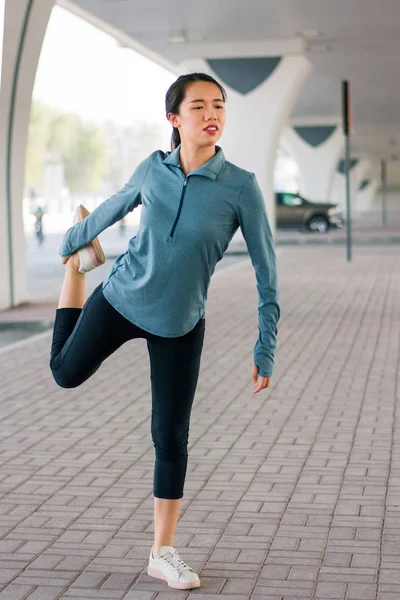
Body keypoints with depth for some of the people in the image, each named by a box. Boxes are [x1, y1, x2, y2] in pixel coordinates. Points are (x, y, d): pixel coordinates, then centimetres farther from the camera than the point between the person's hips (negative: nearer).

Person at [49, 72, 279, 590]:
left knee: (171, 438, 2)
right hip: (120, 299, 2)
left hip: (180, 325, -2)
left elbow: (266, 272, -13)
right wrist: (74, 240, 26)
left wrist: (265, 351, -13)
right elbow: (116, 207, 11)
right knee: (66, 372, 25)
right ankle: (84, 260, 46)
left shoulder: (240, 187, -19)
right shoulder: (153, 169, -11)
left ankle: (163, 552, 18)